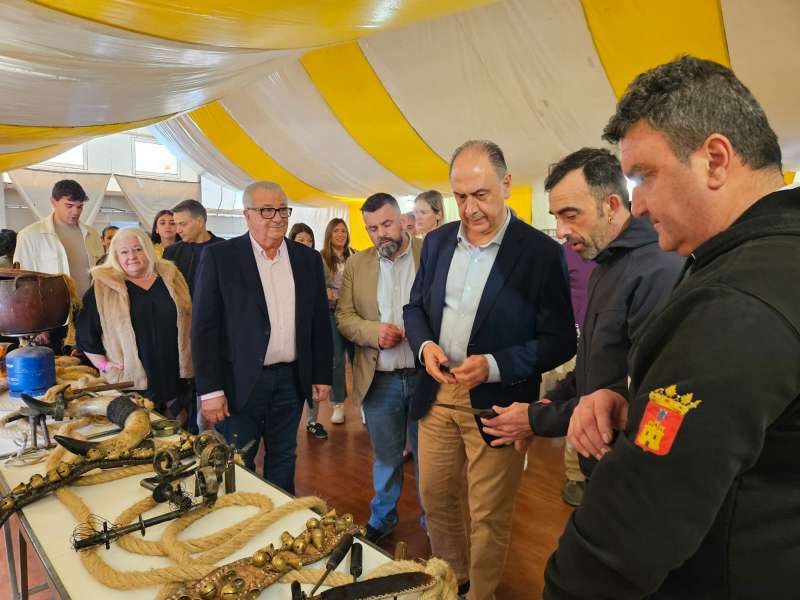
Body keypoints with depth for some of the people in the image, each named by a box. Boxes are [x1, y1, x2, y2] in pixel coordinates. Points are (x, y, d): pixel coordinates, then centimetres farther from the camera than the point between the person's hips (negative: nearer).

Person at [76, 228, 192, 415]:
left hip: (175, 377, 3)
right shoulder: (104, 287, -1)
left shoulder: (169, 276, 7)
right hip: (131, 382, -2)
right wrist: (103, 365, -3)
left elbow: (187, 319, 14)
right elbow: (85, 331, 3)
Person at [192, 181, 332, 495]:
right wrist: (209, 389, -11)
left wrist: (322, 375, 7)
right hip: (240, 382, -3)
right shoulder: (219, 256, -5)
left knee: (283, 462, 16)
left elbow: (320, 322, 9)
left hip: (291, 380, 3)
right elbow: (204, 326, -7)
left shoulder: (308, 258, 6)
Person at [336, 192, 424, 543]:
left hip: (426, 375, -2)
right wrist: (374, 331, -15)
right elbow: (343, 317, 3)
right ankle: (382, 518, 37)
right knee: (385, 457, 17)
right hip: (379, 380, 2)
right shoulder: (356, 265, 5)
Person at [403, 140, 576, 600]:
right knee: (436, 499, 21)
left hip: (495, 403, -5)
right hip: (437, 394, 5)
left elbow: (561, 341, -12)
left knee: (489, 517, 12)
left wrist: (493, 366, -24)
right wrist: (425, 345, -10)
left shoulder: (542, 252, -14)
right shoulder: (437, 241, 2)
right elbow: (416, 307, 12)